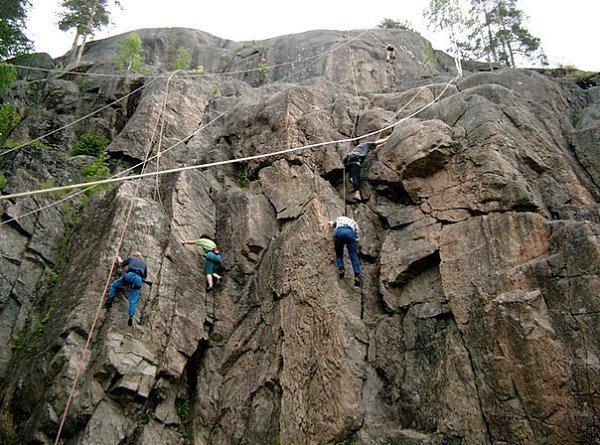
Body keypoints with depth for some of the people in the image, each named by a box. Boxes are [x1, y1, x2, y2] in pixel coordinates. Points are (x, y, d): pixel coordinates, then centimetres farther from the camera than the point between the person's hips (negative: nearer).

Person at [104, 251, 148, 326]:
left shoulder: (130, 258, 26)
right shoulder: (144, 263, 33)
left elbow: (121, 264, 33)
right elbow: (145, 276, 32)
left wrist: (119, 259, 52)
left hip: (130, 275, -2)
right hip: (139, 279, 2)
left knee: (114, 285, 20)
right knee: (133, 300, -1)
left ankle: (109, 301, 6)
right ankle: (131, 316, -18)